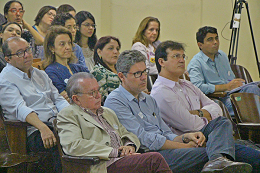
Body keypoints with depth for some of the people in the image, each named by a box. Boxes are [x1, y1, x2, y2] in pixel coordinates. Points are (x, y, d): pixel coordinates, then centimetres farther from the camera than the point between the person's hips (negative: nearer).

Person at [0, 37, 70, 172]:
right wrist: (42, 128, -32)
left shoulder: (40, 74, 24)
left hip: (56, 124, 7)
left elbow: (58, 100, 22)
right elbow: (20, 109, -16)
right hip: (33, 132, -7)